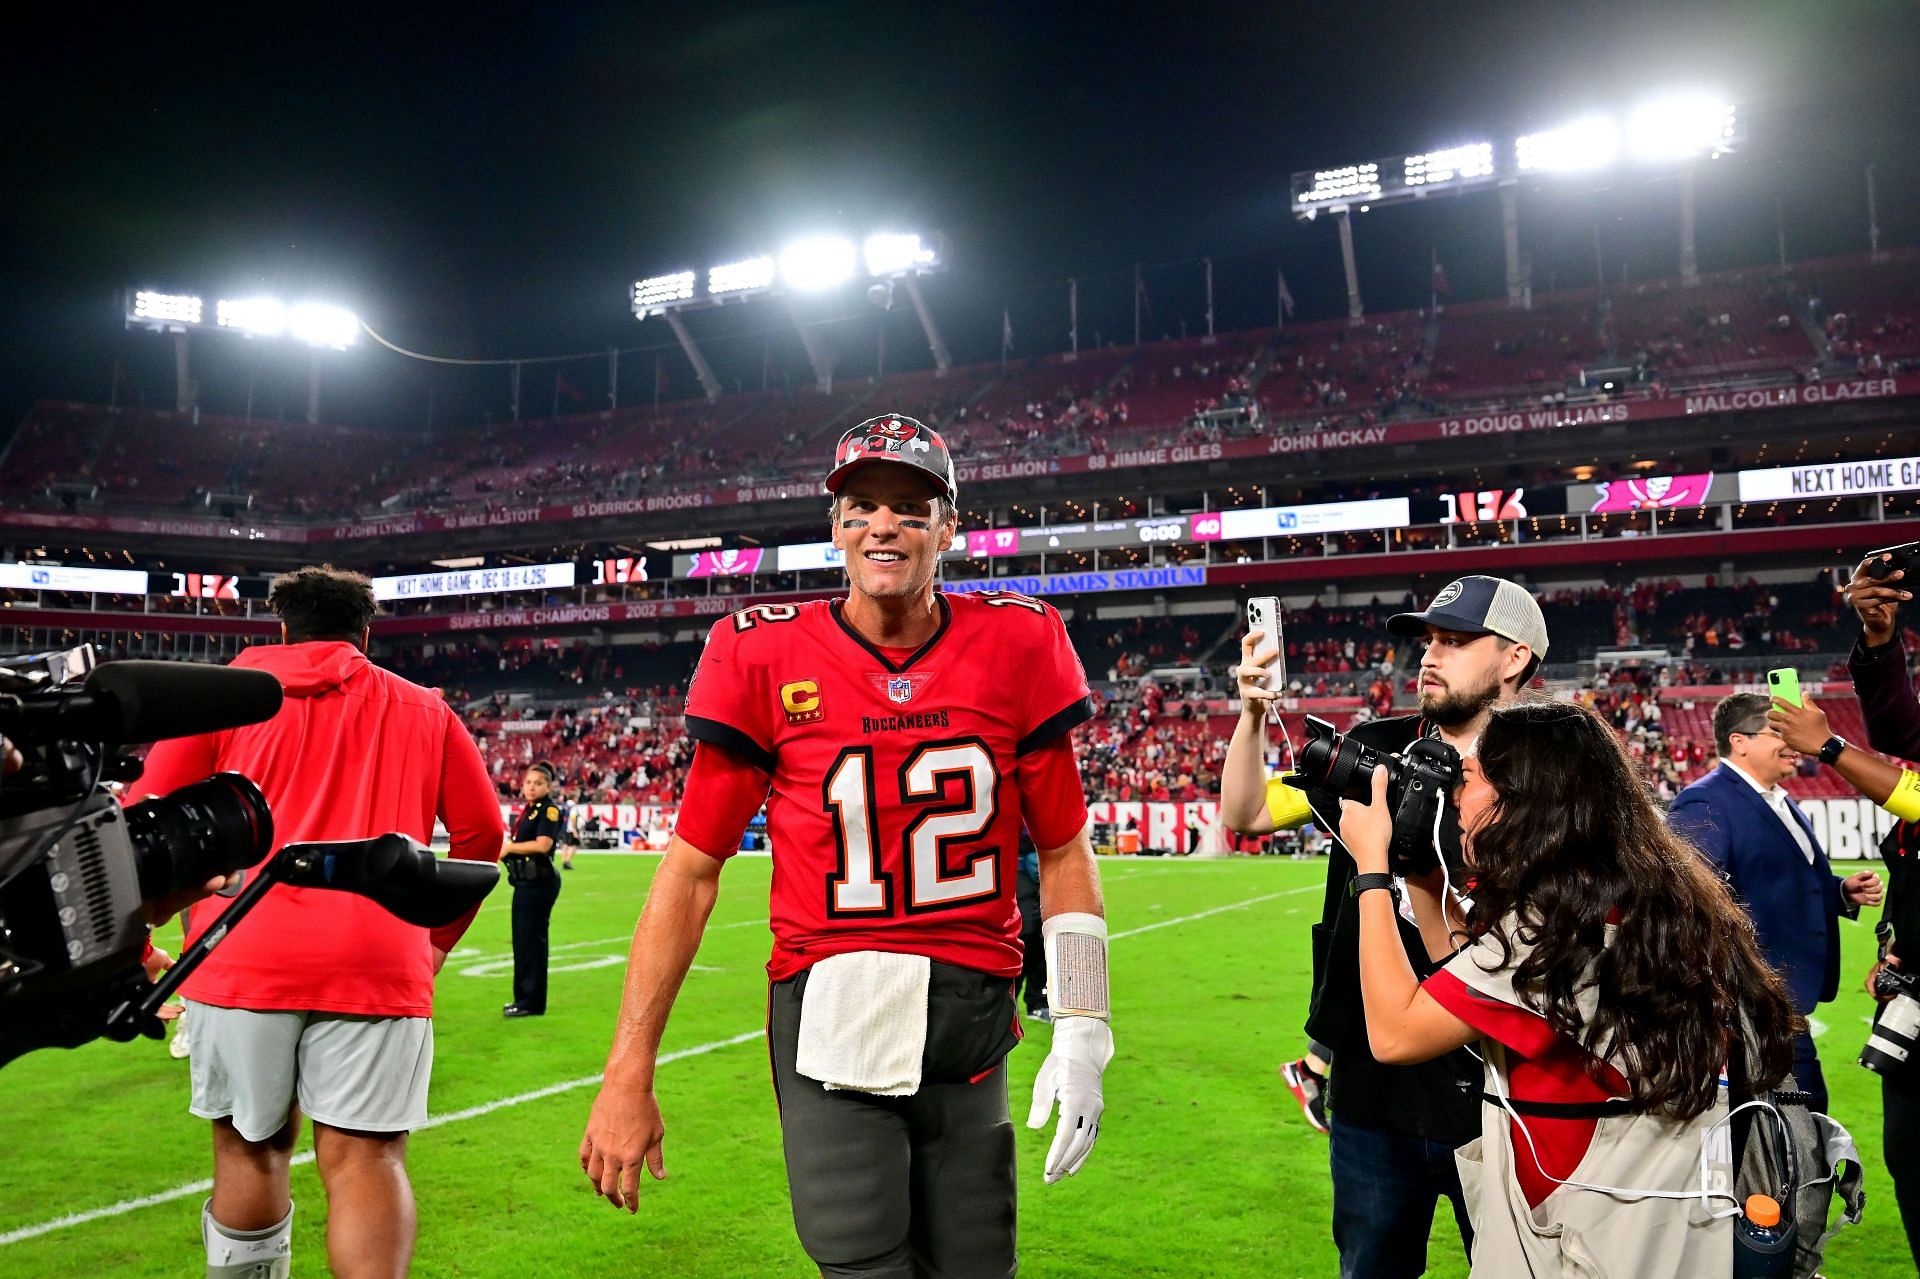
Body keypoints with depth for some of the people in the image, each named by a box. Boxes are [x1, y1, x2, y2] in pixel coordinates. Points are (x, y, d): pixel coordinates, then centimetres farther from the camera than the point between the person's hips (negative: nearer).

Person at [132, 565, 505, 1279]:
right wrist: (436, 939, 26)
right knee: (363, 1159, -1)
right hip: (380, 959, 0)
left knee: (250, 1148, 16)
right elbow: (483, 832, 16)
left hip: (241, 954, 1)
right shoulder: (422, 710, 15)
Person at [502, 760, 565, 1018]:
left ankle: (533, 1003, 0)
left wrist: (509, 847, -11)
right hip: (525, 882, 9)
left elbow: (543, 844, -21)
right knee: (522, 939, 14)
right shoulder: (528, 810, 17)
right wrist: (503, 852, 2)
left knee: (531, 939, -6)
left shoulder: (550, 810, -9)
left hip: (539, 883, -9)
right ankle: (523, 997, 23)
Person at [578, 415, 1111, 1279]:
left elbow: (1063, 853, 7)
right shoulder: (768, 658, -4)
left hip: (971, 1015, 2)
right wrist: (628, 1076, -2)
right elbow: (692, 868, 0)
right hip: (829, 1010, -2)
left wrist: (1081, 1032, 0)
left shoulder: (1014, 647, 0)